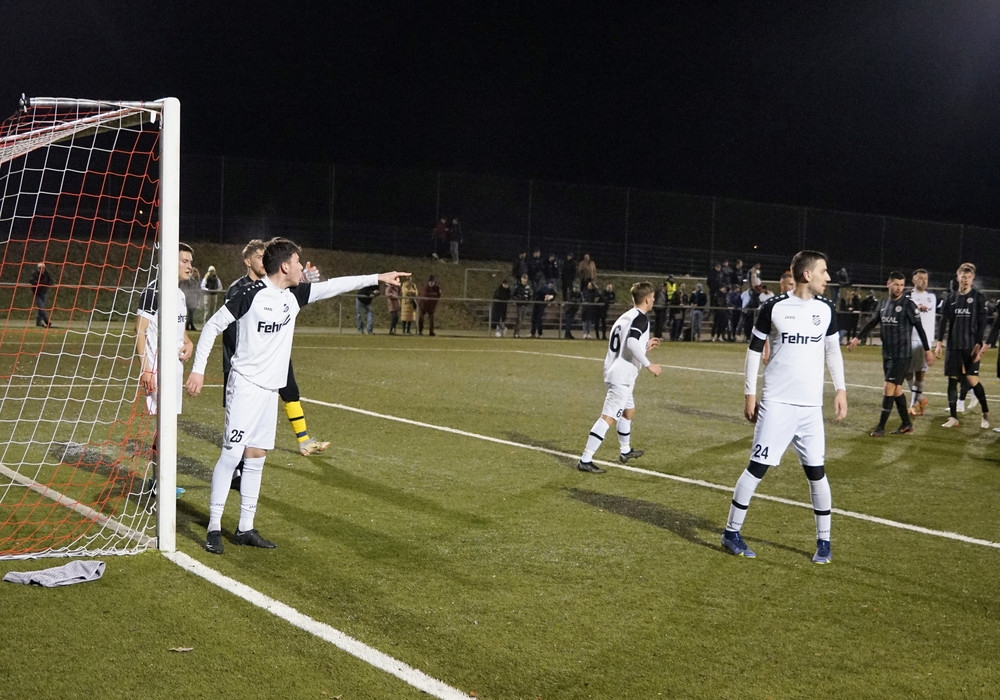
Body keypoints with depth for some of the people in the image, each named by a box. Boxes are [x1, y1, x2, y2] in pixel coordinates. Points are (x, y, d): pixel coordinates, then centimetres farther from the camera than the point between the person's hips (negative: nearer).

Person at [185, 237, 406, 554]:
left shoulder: (294, 295, 7)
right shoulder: (252, 294, -13)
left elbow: (333, 286, 14)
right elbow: (213, 325, -8)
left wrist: (377, 277, 13)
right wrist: (198, 369, -11)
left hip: (270, 389, 8)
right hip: (245, 385, -8)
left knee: (256, 457, 10)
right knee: (232, 454, -9)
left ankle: (246, 529, 16)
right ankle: (214, 528, -2)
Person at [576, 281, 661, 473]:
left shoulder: (626, 316, 16)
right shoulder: (641, 318, -11)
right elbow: (632, 343, -27)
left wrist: (645, 346, 29)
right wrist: (648, 365, -21)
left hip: (615, 372, 10)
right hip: (623, 376, -10)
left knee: (628, 411, 28)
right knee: (608, 417, -13)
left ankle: (625, 451, 44)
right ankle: (585, 460, -18)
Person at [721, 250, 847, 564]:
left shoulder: (825, 309, 5)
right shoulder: (774, 307, -6)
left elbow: (833, 350, 16)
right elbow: (754, 350, 1)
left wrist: (841, 389, 7)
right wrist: (749, 393, -1)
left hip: (811, 405, 3)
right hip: (776, 402, -3)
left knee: (816, 471, 3)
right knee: (757, 467, -2)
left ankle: (823, 541, 15)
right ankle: (732, 532, 11)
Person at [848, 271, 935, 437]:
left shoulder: (908, 304, -9)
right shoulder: (883, 303, 8)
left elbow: (919, 327, -7)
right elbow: (872, 323, 19)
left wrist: (927, 350, -6)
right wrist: (857, 338, 13)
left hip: (902, 355, -6)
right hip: (887, 354, 6)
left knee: (889, 388, -9)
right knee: (896, 389, 11)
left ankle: (881, 427, -5)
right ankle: (906, 424, 23)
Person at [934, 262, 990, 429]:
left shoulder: (978, 297, 0)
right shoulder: (950, 298, 8)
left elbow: (982, 323, -2)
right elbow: (944, 321, 9)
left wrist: (979, 344, -10)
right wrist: (939, 343, 1)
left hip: (971, 346, -3)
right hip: (953, 346, 3)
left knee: (972, 379, -7)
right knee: (952, 380, 2)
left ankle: (986, 413, 11)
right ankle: (953, 417, 7)